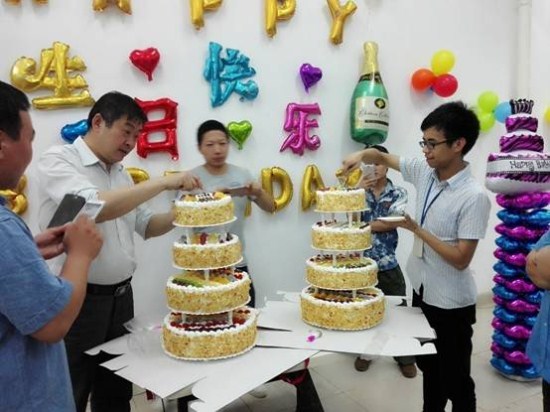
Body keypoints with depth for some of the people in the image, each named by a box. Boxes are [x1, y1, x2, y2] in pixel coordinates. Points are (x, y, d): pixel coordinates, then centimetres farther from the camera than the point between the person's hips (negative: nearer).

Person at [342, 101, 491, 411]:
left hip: (452, 303, -7)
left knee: (455, 379, 11)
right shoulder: (424, 172, -5)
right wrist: (361, 155, -14)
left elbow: (461, 259, -24)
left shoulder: (474, 197, -24)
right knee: (428, 366, 24)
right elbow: (382, 157, 8)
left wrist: (416, 229, -23)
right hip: (422, 291, 7)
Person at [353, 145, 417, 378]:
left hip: (388, 263, -1)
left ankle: (405, 357, 26)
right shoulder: (360, 191, 4)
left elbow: (390, 223, -13)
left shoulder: (398, 193, -1)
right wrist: (359, 190, -16)